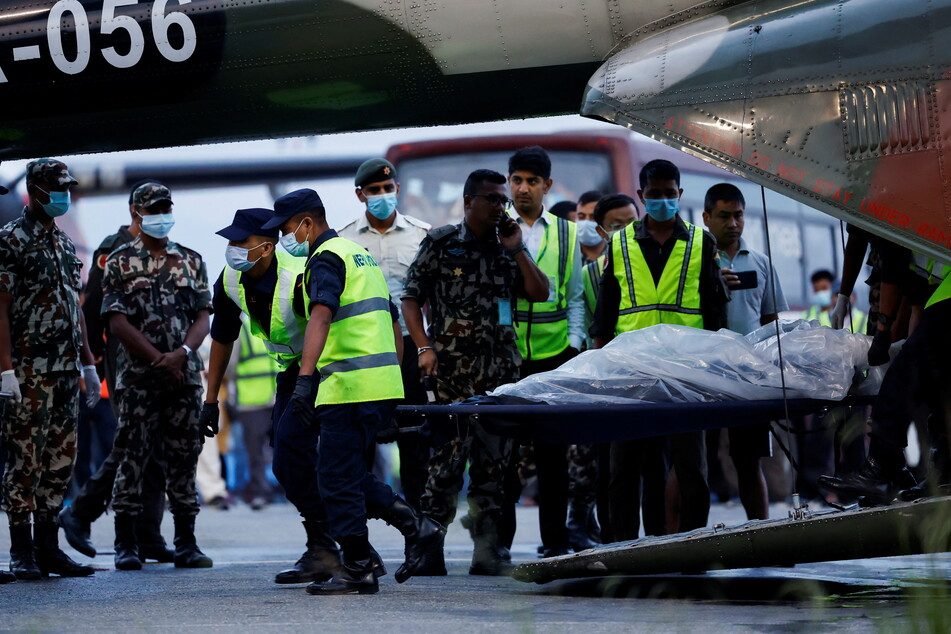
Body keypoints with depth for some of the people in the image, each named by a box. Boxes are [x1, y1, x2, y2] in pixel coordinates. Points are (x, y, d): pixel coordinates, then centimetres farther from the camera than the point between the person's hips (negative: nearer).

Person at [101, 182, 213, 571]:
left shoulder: (190, 261, 12)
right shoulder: (120, 262, 3)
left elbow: (203, 317, 7)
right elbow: (118, 321, -4)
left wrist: (181, 354, -11)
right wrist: (158, 359, -11)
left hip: (185, 375, 3)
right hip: (137, 377, -3)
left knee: (183, 458, 3)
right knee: (132, 457, -3)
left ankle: (186, 543, 7)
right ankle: (126, 545, 2)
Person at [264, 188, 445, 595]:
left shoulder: (325, 259, -9)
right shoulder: (360, 255, 21)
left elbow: (321, 316, -27)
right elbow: (393, 323, 25)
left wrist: (305, 377, -36)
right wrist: (394, 383, 28)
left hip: (350, 386, -10)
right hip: (383, 384, 10)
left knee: (337, 479, -2)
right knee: (348, 475, 16)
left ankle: (357, 572, 1)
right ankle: (416, 528, 9)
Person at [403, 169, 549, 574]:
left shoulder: (508, 247, 14)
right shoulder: (441, 244, 2)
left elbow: (540, 293, 6)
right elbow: (411, 297, 1)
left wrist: (516, 250, -2)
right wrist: (424, 347, -10)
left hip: (501, 373, 4)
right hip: (453, 372, -4)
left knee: (494, 462, 4)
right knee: (448, 458, -8)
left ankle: (487, 550, 8)